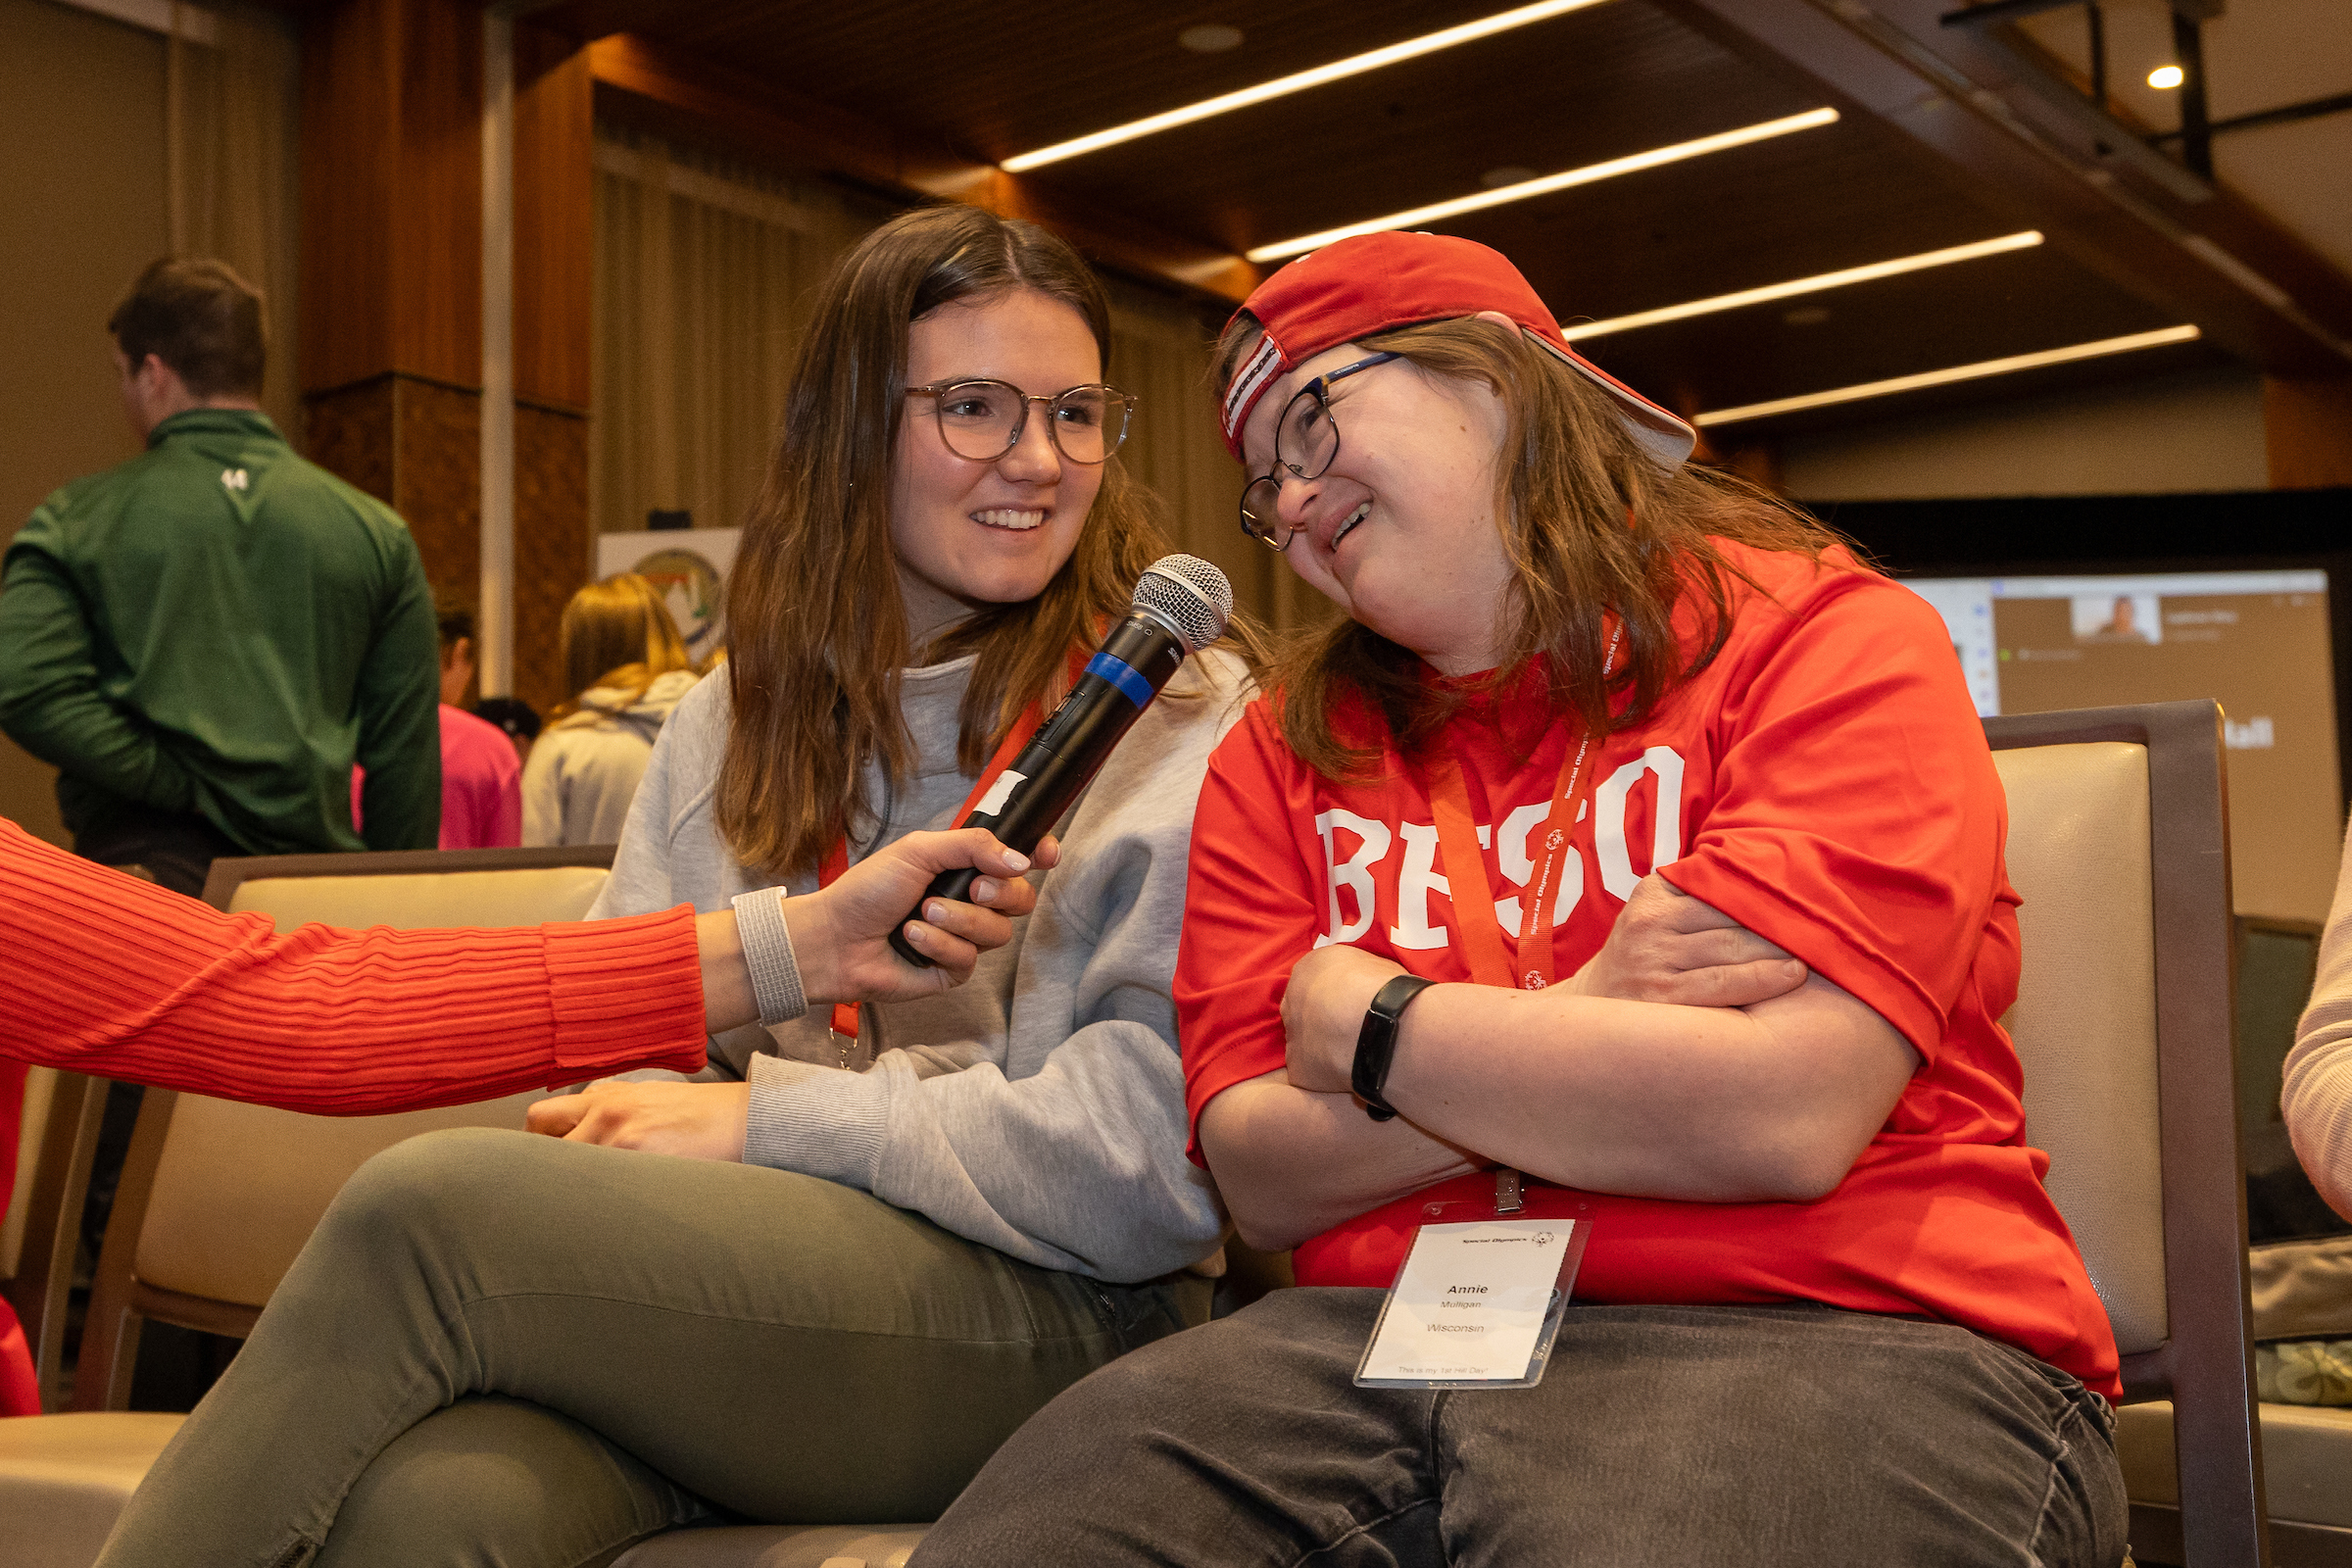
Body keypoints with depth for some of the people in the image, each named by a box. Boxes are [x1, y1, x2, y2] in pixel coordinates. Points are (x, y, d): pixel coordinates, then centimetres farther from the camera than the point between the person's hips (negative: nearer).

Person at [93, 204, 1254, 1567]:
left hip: (1037, 1312, -3)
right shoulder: (732, 720, 20)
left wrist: (770, 1117, -9)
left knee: (426, 1208, -26)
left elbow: (1165, 1154, -8)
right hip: (716, 1281, 4)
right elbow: (629, 1039, 15)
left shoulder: (1187, 725, 3)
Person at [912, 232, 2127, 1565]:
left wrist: (1363, 1024, -3)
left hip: (1829, 1339, -4)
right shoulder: (1287, 747, 15)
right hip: (1382, 1341, 4)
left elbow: (1783, 1117, -16)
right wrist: (1574, 1041, -10)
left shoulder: (1822, 635, 0)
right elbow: (1263, 1179, 6)